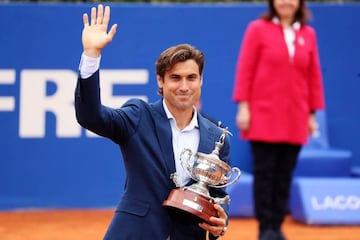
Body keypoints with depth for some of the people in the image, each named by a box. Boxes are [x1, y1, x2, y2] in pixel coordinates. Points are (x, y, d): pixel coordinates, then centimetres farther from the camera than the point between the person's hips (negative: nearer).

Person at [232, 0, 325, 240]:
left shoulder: (308, 34, 7)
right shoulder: (258, 29, 0)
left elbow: (314, 75, 10)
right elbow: (245, 69, -2)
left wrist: (312, 113, 8)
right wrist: (243, 106, -7)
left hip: (295, 121, 3)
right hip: (264, 117, -3)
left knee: (285, 175, 5)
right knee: (264, 173, -1)